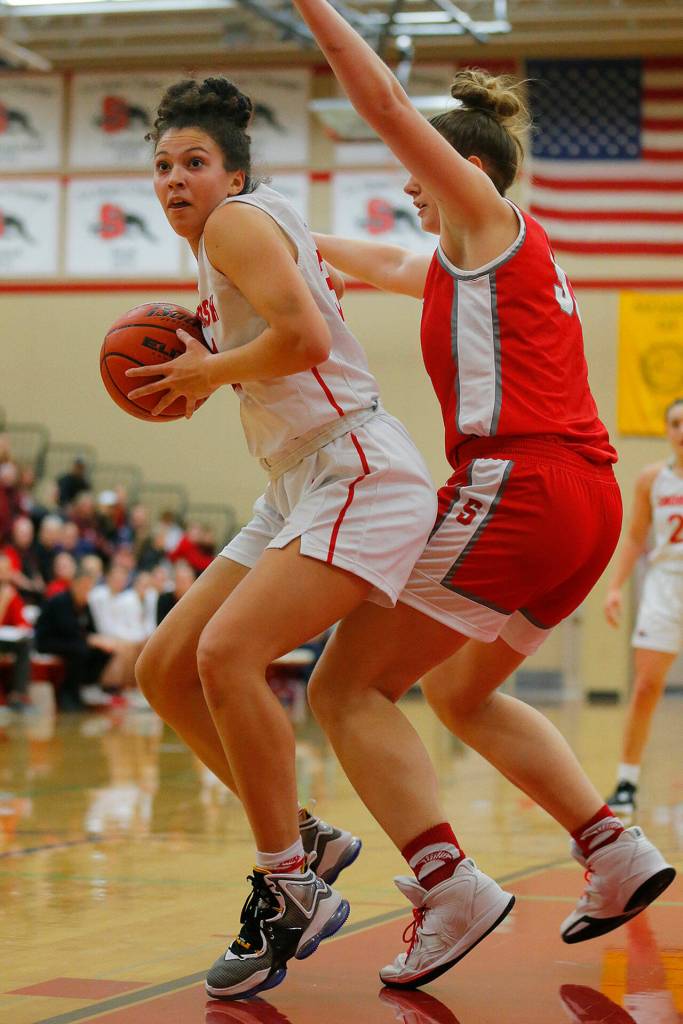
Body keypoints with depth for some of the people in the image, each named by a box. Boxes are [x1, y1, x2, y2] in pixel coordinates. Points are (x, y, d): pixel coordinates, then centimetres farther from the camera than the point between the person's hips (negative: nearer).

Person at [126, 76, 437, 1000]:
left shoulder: (238, 220, -9)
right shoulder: (224, 243, 19)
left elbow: (306, 339, -24)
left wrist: (210, 371, -9)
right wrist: (203, 381, 13)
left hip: (360, 476, -11)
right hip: (298, 490, 11)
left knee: (227, 654, -26)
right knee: (166, 671, 6)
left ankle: (289, 890, -16)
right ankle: (305, 841, 13)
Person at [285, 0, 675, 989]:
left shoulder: (490, 220, 1)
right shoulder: (483, 258, 25)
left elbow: (388, 105, -7)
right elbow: (389, 265, 39)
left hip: (516, 485, -10)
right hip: (585, 503, 10)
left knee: (346, 686, -6)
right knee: (460, 691, 27)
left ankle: (450, 887, -19)